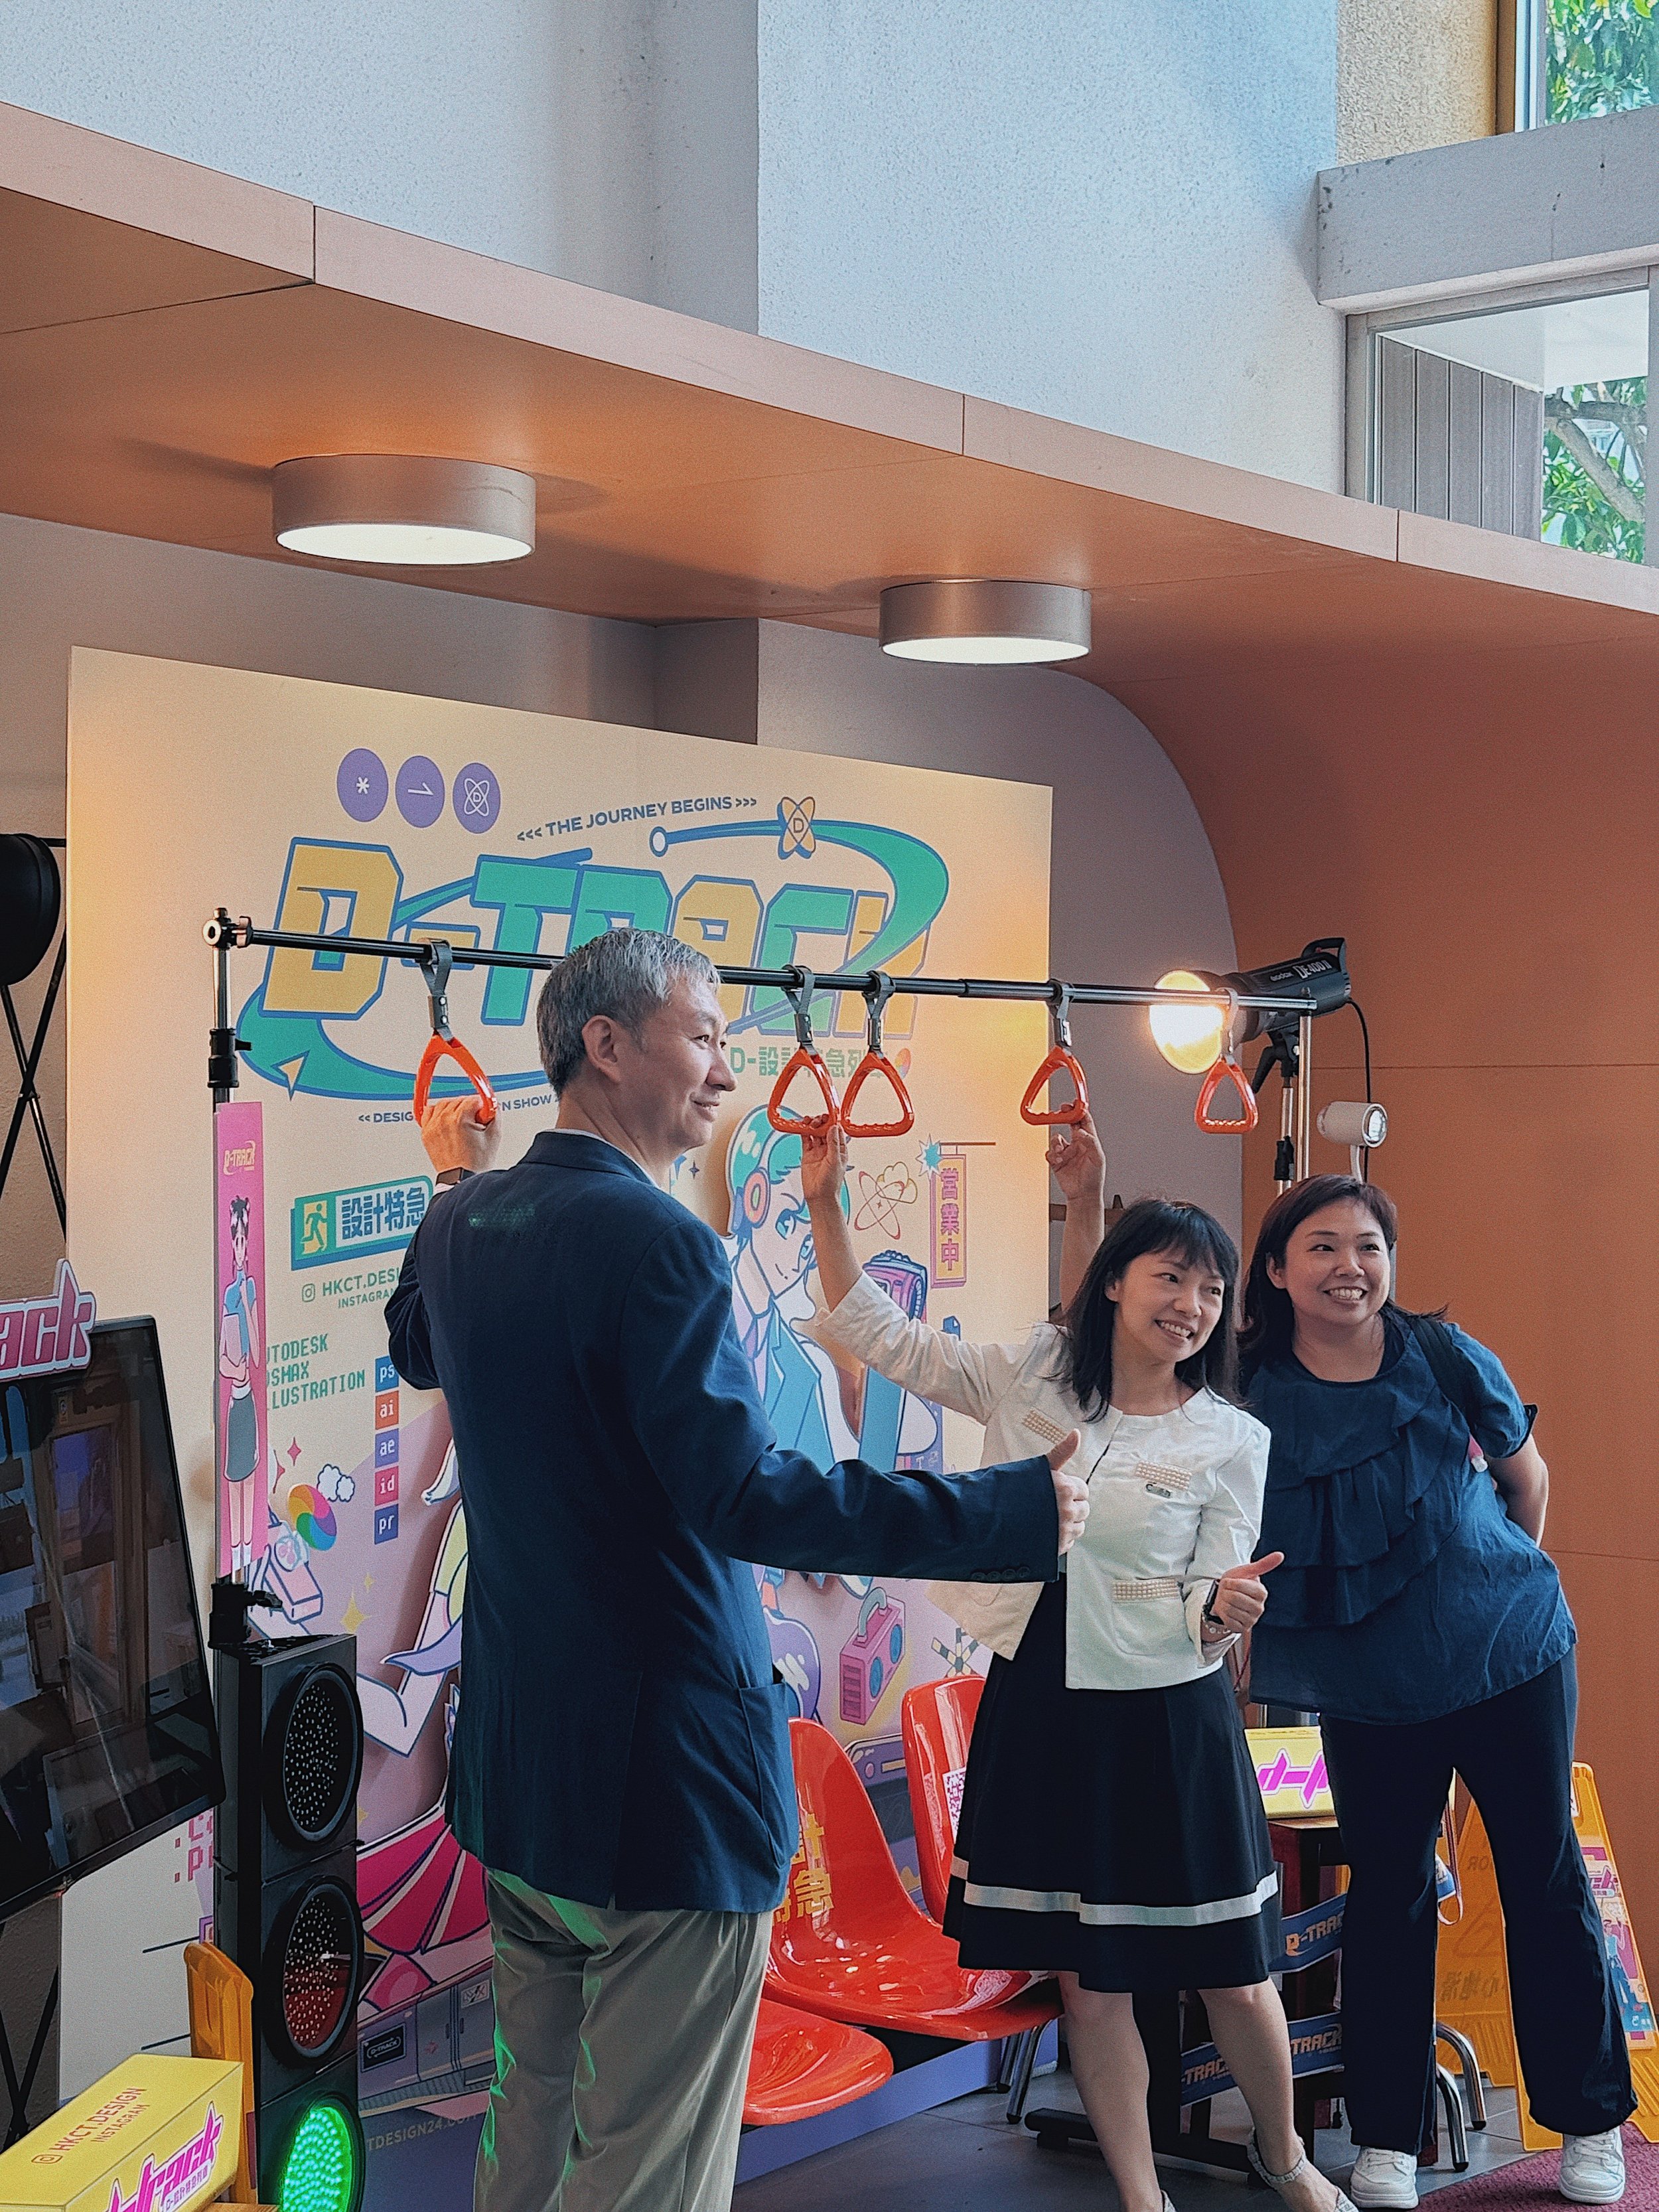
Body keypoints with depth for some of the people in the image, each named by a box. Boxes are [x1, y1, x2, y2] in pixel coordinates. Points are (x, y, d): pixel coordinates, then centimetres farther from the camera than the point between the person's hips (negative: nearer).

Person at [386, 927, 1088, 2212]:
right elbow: (744, 1498, -28)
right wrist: (1012, 1513, -23)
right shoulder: (656, 1242, -21)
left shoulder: (466, 1223, 6)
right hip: (663, 1768, -9)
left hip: (515, 1761, 9)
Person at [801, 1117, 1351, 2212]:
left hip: (1169, 1721, -2)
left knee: (1234, 1978, 8)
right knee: (1091, 1987, 8)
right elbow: (881, 1333, 2)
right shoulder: (1029, 1378, 1)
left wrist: (1222, 1606, -26)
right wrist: (827, 1203, -8)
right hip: (1043, 1711, 2)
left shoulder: (1231, 1440, -4)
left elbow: (1211, 1611, -2)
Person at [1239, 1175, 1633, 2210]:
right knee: (1389, 1899, 9)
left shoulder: (1447, 1358, -9)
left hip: (1512, 1658, 0)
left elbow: (1525, 1474, 8)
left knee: (1547, 1880, 8)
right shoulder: (1252, 1391, -9)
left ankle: (1591, 2120, 23)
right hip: (1370, 1689, 0)